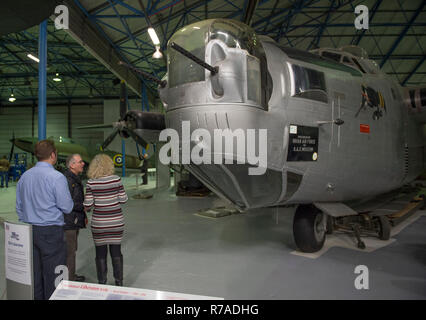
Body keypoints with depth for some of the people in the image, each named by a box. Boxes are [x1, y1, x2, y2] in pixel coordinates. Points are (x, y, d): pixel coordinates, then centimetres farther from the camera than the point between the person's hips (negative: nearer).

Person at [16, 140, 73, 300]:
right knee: (53, 274, 3)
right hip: (50, 232, -7)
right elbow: (67, 207, -13)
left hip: (29, 231, 7)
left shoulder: (24, 176, 6)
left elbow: (19, 207, 14)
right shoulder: (56, 177, -15)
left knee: (34, 272, 15)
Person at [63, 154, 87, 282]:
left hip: (75, 221, 10)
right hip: (68, 222, -10)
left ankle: (71, 275, 31)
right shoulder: (67, 179, -19)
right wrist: (83, 207, -15)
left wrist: (83, 216, 18)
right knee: (69, 251, -3)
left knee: (72, 249, 19)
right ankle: (69, 278, 6)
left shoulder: (75, 179, 15)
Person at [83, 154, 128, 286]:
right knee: (116, 252, 13)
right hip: (116, 222, 1)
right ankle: (119, 282, 22)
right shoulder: (116, 179, -7)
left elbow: (87, 205, -8)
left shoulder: (91, 182, -8)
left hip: (99, 223, -1)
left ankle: (102, 282, 23)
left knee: (100, 253, 13)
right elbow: (123, 199, -4)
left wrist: (87, 209, 14)